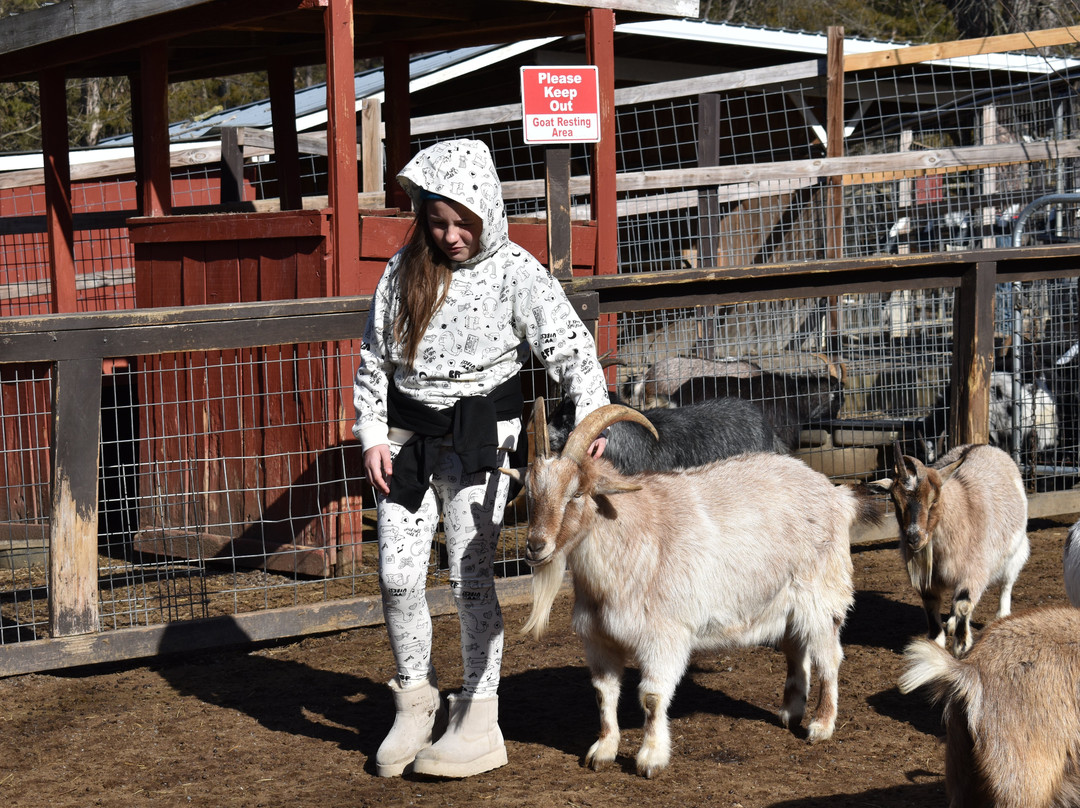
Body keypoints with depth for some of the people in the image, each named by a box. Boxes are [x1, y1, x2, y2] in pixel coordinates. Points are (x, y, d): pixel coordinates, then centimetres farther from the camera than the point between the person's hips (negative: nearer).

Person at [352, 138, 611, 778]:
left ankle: (479, 720, 6)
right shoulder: (405, 271, 5)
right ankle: (417, 705, 19)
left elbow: (571, 345, -13)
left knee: (472, 577, -4)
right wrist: (372, 434, 3)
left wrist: (592, 414, -25)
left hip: (479, 438, -4)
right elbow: (374, 358, 11)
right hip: (406, 436, 4)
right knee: (398, 576, 1)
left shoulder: (514, 272, -6)